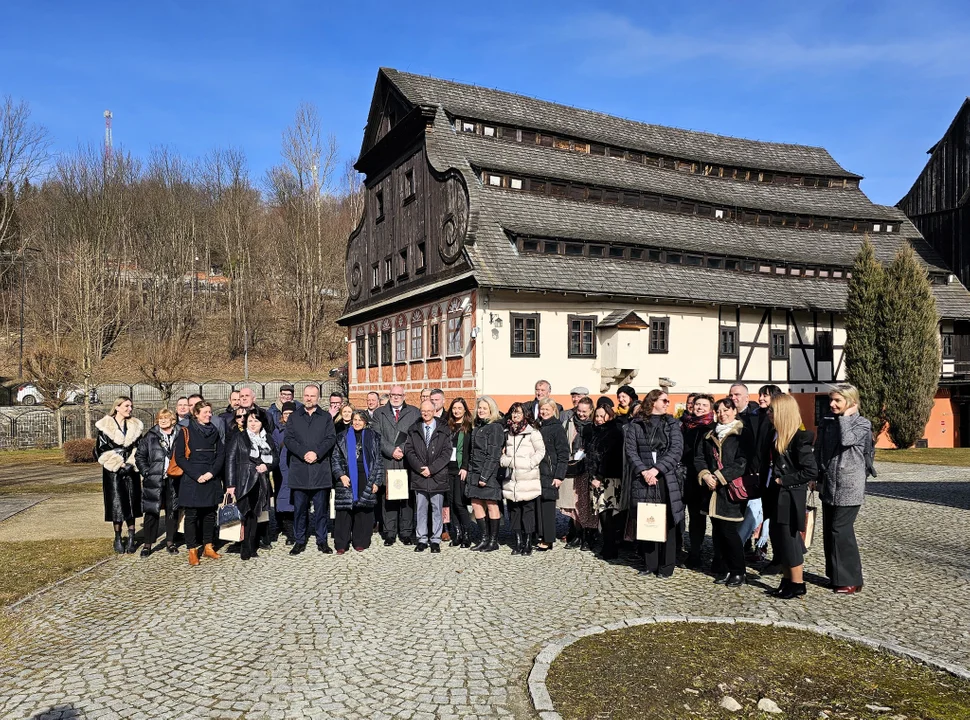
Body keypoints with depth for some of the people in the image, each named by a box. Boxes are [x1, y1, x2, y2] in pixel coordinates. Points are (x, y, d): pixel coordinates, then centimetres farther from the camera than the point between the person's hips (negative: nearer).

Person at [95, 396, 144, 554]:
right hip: (113, 471, -3)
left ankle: (131, 538, 8)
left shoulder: (135, 426, 9)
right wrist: (119, 464, -9)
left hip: (131, 471, 3)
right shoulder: (105, 427, -2)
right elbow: (100, 450, -3)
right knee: (117, 504, -3)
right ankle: (118, 538, 9)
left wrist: (131, 464, -6)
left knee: (131, 503, 2)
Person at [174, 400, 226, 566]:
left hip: (212, 480, 4)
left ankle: (208, 547, 19)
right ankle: (192, 551, 6)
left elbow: (221, 454, 7)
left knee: (210, 514, 9)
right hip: (192, 481, -4)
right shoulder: (186, 433, -1)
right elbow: (179, 457, -6)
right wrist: (196, 475, -13)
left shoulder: (215, 432, 11)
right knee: (191, 515, -1)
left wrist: (211, 473, -8)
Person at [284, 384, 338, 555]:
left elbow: (331, 438, 1)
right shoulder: (294, 417, 13)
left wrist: (317, 453, -13)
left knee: (321, 507, 3)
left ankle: (322, 540, 12)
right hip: (299, 470, 1)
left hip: (320, 469, 0)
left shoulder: (326, 417, 11)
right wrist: (303, 453, -12)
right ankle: (299, 541, 14)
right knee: (299, 507, 4)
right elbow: (288, 439, 2)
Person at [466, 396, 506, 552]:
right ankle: (485, 538, 19)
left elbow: (494, 455, -14)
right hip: (475, 472, 8)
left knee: (491, 505, 0)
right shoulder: (477, 426, 15)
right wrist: (469, 471, 10)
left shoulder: (495, 427, -9)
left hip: (489, 473, -8)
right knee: (476, 504, 8)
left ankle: (494, 541, 11)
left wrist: (485, 476, -17)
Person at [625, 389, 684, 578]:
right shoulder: (636, 424, 7)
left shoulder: (672, 424, 8)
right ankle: (649, 564, 14)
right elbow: (630, 449, 0)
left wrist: (656, 469, -13)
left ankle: (666, 566, 10)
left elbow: (676, 450, -3)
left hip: (666, 479, 0)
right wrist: (644, 471, -13)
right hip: (643, 479, 0)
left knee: (666, 522, 1)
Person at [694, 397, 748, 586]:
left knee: (729, 531, -5)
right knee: (717, 531, 8)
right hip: (712, 490, 6)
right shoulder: (710, 435, 16)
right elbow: (699, 458, 12)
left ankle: (738, 572, 9)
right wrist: (705, 475, -6)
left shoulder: (742, 435, -3)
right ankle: (722, 570, 18)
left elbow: (742, 463, -12)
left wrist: (719, 477, -15)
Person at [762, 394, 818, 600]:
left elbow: (811, 471, -19)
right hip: (775, 497, 8)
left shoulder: (799, 438, -16)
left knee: (789, 540, 1)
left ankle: (797, 584, 15)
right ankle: (787, 580, 26)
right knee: (778, 540, 14)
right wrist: (765, 486, 5)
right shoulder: (775, 436, 9)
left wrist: (784, 480, -16)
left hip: (790, 497, -8)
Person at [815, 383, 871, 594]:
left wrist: (846, 416, -12)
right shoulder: (827, 423, 10)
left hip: (849, 488, -6)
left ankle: (850, 580, 4)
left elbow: (846, 440, -24)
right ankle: (835, 575, 21)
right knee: (829, 531, 10)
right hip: (829, 486, 6)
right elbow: (818, 451, 11)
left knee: (841, 531, -8)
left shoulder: (862, 424, -5)